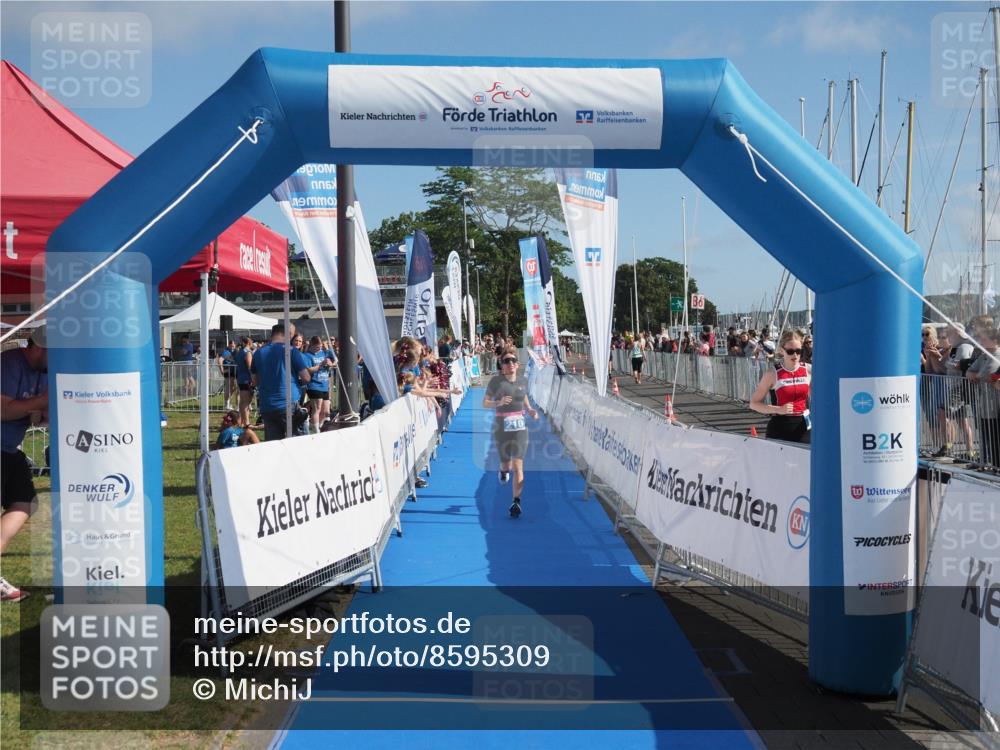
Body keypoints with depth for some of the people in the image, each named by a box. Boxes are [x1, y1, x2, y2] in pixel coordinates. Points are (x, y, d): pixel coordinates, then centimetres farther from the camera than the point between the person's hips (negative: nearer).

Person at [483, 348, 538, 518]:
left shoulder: (523, 381, 4)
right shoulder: (496, 381, -6)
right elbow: (485, 403, -3)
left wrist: (530, 410, 4)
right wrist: (499, 403, -22)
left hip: (520, 427, 1)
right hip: (501, 427, -1)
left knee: (518, 466, -8)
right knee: (506, 464, 11)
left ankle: (516, 502, -7)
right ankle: (503, 470, 50)